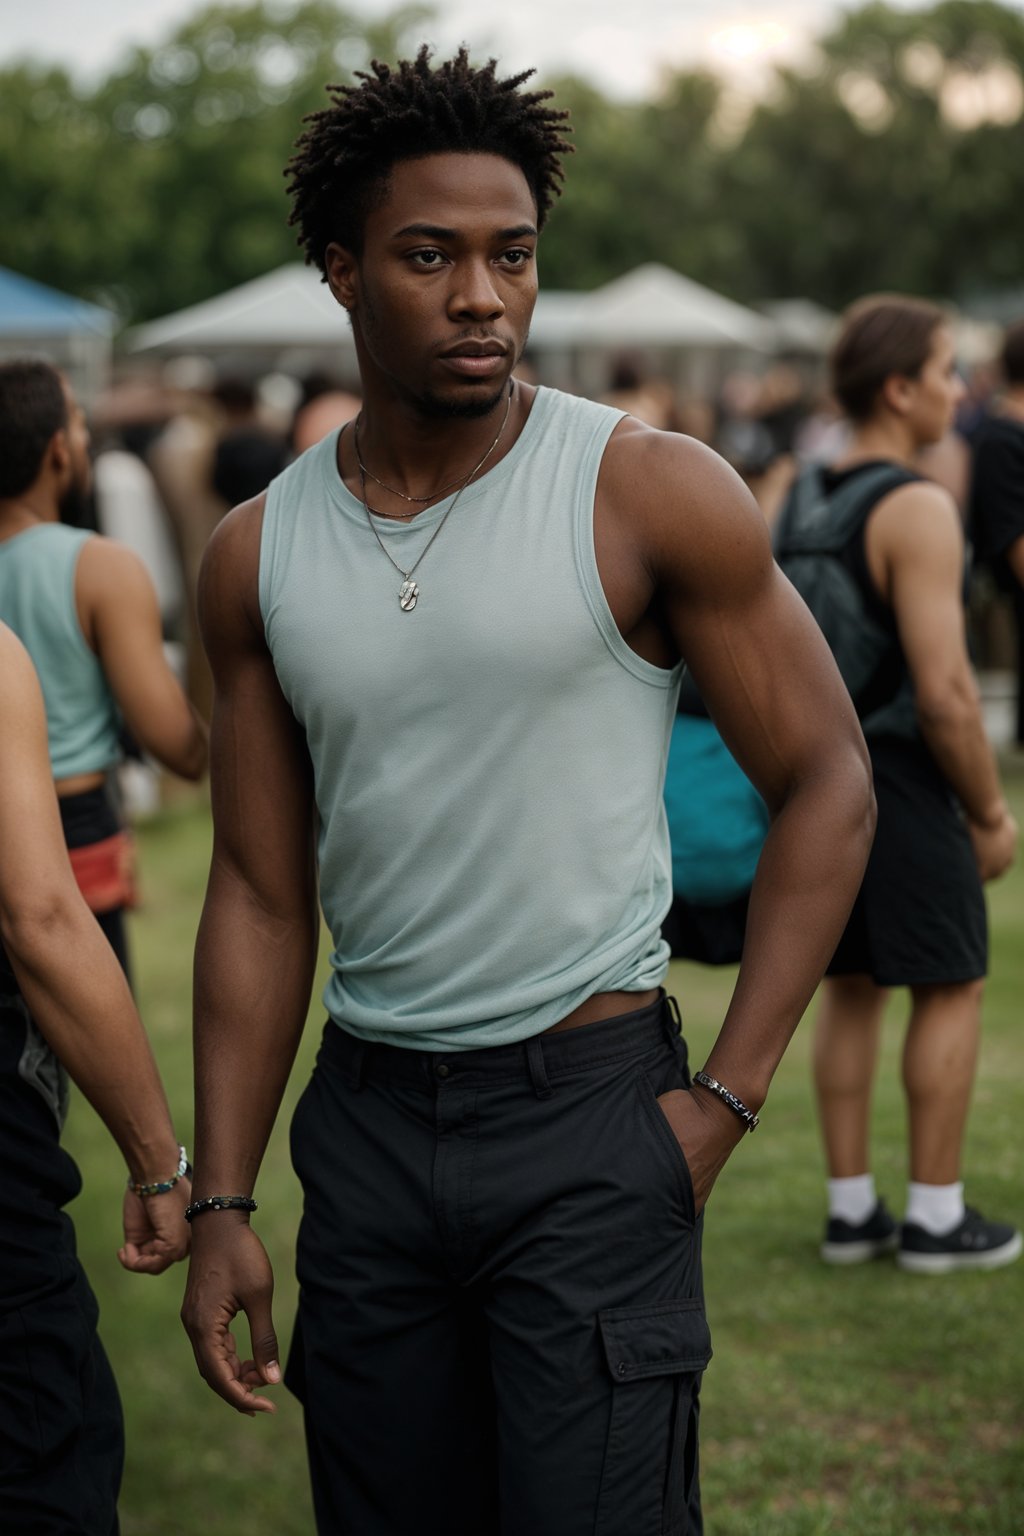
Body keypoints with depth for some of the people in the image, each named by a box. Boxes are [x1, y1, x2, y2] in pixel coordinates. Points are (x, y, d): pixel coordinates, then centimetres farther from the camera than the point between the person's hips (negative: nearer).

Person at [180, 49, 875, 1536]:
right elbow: (259, 895, 8)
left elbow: (826, 784, -3)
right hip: (368, 1118, 4)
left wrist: (727, 1096, -10)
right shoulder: (257, 557, 4)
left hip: (589, 1100, -4)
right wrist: (222, 1203, 4)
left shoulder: (653, 494, -7)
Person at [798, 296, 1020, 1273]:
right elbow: (943, 694, -20)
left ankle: (851, 1209, 19)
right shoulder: (917, 511, -18)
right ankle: (936, 1219, 12)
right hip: (899, 781, -8)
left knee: (849, 987, 15)